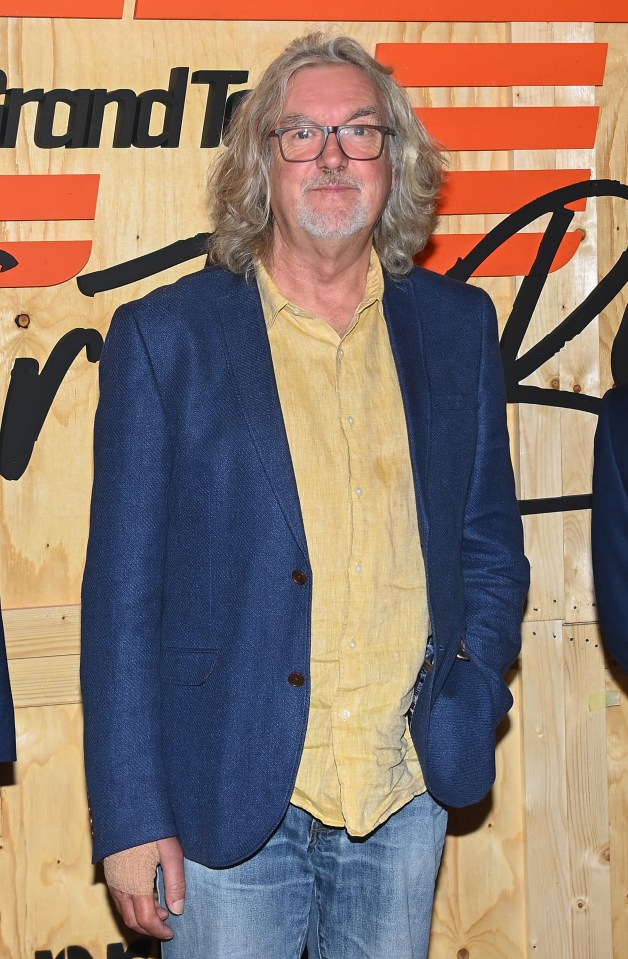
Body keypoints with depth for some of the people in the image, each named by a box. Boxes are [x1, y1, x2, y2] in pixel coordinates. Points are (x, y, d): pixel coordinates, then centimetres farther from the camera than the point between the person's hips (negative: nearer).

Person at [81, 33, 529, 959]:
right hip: (230, 802, -3)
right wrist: (133, 818, -8)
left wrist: (473, 689, -2)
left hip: (408, 797, 3)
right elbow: (123, 593, -5)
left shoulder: (458, 326, 6)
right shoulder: (165, 336, -4)